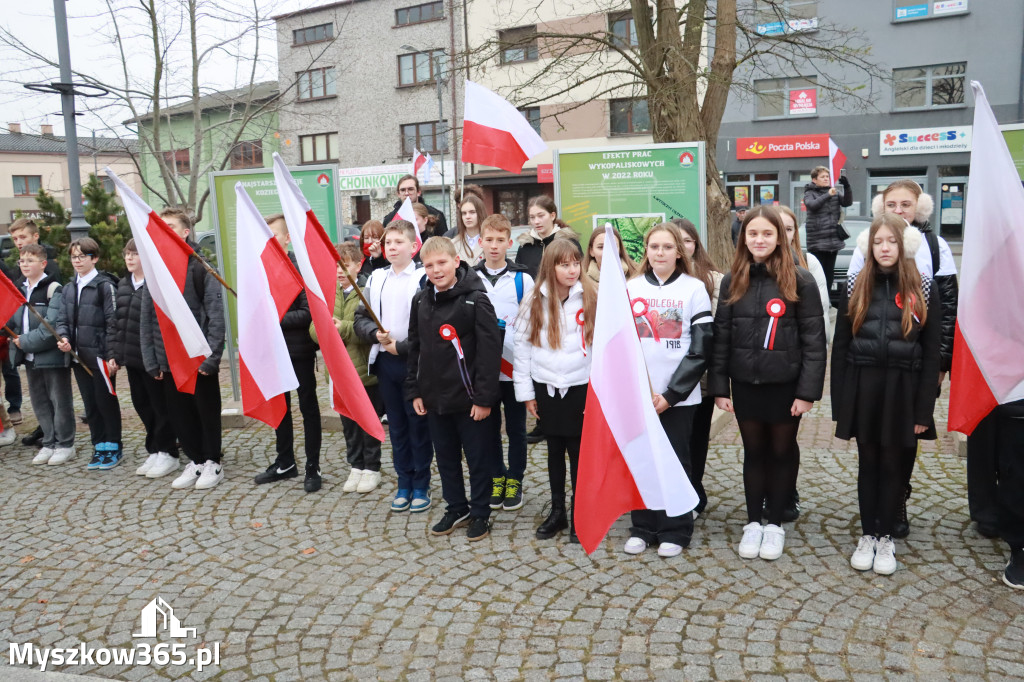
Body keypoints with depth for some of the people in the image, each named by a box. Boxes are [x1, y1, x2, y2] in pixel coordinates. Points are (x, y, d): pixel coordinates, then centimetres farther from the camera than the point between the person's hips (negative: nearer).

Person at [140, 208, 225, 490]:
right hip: (168, 359, 5)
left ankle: (213, 462, 22)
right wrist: (151, 360, 4)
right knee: (178, 413, 12)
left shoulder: (200, 267, -7)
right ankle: (195, 461, 26)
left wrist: (212, 356, -17)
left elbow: (216, 313, -12)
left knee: (207, 411, 7)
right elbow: (146, 319, 9)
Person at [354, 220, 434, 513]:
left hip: (414, 361, -5)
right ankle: (404, 483, 25)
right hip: (384, 361, 5)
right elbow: (361, 318, 8)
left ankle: (421, 485, 17)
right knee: (396, 425, 13)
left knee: (418, 424, 5)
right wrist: (376, 334, -11)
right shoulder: (376, 279, 9)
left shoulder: (423, 279, -8)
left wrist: (401, 346, -15)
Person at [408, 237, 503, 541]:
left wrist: (484, 397, -17)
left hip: (469, 399, -5)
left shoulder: (476, 300, -12)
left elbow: (490, 351, -14)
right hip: (434, 397, 6)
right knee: (446, 457, 17)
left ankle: (480, 514, 23)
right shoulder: (421, 300, 6)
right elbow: (415, 348, 13)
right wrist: (414, 391, 9)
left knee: (478, 458, 7)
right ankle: (456, 508, 33)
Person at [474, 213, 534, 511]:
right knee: (489, 425, 12)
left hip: (515, 367, -2)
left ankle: (515, 479, 23)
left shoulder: (522, 279, -2)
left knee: (516, 427, 8)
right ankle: (496, 477, 27)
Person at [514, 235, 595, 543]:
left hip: (581, 387, -2)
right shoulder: (534, 302, 0)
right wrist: (526, 393, 2)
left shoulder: (590, 299, -5)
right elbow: (522, 347, 3)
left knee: (579, 452, 6)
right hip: (546, 387, 2)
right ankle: (557, 512, 28)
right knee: (554, 451, 14)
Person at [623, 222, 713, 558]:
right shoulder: (631, 288, 7)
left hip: (678, 396, -2)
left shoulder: (694, 289, -1)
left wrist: (671, 394, -11)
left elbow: (701, 347, -5)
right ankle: (643, 527, 21)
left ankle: (675, 531, 18)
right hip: (636, 394, 3)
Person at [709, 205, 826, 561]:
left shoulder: (799, 280, -7)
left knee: (781, 452, 11)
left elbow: (813, 340, -8)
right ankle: (752, 522, 26)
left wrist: (808, 391, -12)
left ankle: (775, 523, 26)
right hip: (745, 383, 2)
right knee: (753, 452, 13)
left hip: (785, 384, -2)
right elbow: (721, 337, 3)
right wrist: (719, 387, 0)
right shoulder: (732, 281, 2)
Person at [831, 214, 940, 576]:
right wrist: (839, 401, 0)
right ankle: (867, 535, 23)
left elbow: (931, 352, -1)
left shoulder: (921, 289, -1)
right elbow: (840, 346, 3)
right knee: (868, 463, 11)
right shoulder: (855, 286, 2)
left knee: (892, 464, 9)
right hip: (862, 386, 1)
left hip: (901, 389, -1)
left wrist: (924, 409, -5)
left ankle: (886, 537, 22)